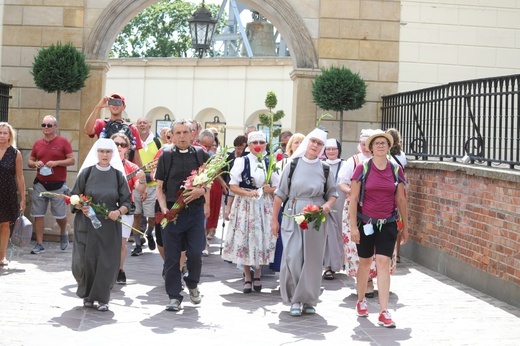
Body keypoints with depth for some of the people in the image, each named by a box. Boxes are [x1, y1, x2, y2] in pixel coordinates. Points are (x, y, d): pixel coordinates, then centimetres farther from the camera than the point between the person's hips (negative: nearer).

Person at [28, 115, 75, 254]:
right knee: (37, 215, 1)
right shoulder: (37, 143, 7)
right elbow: (29, 161, 14)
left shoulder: (63, 141, -4)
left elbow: (72, 160, -6)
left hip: (58, 185, -3)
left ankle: (63, 234, 34)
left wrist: (56, 162, -19)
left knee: (60, 215, 3)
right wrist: (35, 164, -9)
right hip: (40, 184, 3)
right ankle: (39, 244, 9)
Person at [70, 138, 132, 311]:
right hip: (87, 225, 0)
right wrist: (81, 207, -17)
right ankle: (87, 294, 23)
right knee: (86, 260, 1)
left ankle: (102, 297, 12)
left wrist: (118, 211, -18)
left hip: (110, 226, 0)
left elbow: (127, 202, 2)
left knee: (107, 262, -1)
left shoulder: (118, 175, 2)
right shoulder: (86, 173, 0)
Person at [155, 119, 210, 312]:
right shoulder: (166, 156, 4)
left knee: (195, 253, -1)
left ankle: (192, 284, 28)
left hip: (196, 211, 0)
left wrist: (201, 191, -8)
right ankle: (174, 296, 12)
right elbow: (160, 187, 5)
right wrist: (164, 207, -10)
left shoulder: (201, 155, 5)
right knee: (172, 256, 1)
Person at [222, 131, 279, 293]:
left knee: (262, 238, 2)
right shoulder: (241, 162, 0)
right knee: (245, 238, -1)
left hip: (264, 207, 2)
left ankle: (257, 275, 18)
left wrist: (269, 189, -12)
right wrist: (248, 193, -19)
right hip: (245, 205, -2)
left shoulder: (269, 163, 6)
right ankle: (247, 277, 11)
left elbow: (277, 187, 10)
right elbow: (233, 186, -4)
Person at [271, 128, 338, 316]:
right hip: (293, 216, -1)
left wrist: (328, 205, -11)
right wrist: (274, 219, 1)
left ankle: (309, 300, 15)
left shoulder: (324, 168, 4)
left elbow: (332, 193, 12)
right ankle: (295, 299, 5)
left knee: (313, 259, 3)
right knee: (293, 257, -7)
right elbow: (280, 194, 3)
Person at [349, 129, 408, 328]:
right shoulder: (362, 168, -4)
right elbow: (353, 198, -4)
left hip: (388, 224, 1)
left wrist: (405, 227, 12)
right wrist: (353, 226, -8)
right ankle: (361, 300, 35)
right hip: (366, 222, -1)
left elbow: (401, 200, 10)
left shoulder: (396, 170, 3)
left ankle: (383, 312, -6)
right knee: (365, 262, 12)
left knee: (383, 263, -7)